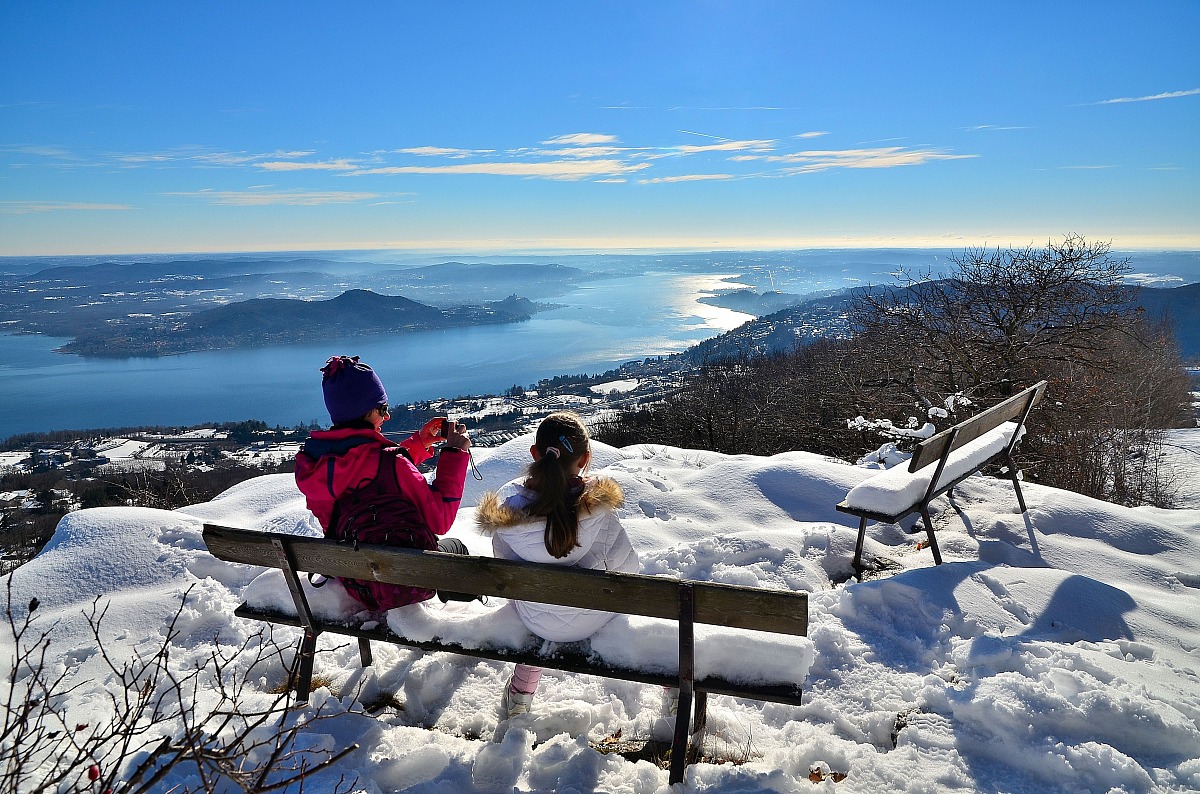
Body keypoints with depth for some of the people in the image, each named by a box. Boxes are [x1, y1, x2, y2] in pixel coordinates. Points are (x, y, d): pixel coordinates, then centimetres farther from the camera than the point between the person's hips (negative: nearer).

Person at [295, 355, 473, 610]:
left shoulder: (310, 461, -7)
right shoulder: (387, 462, -29)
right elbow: (440, 521, -19)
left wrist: (419, 441, 11)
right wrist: (455, 453, -14)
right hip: (407, 586, -6)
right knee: (455, 547, 26)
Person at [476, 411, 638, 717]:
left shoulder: (508, 501, -22)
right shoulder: (598, 508, -28)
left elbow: (505, 563, -5)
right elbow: (626, 566, -15)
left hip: (536, 622, 2)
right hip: (591, 621, -2)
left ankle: (520, 692, 45)